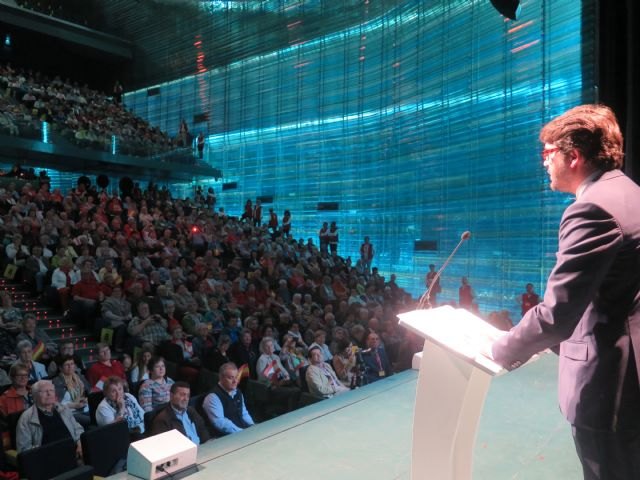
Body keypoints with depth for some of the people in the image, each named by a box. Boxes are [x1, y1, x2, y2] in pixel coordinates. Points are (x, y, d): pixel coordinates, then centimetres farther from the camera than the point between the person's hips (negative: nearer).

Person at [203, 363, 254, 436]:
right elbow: (220, 423, -20)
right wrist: (241, 432, -22)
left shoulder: (237, 392, 13)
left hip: (244, 430, 7)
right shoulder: (213, 397, -12)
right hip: (226, 437, -7)